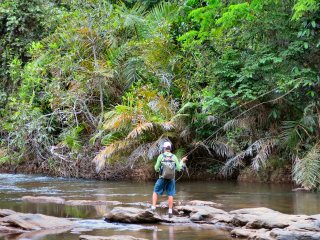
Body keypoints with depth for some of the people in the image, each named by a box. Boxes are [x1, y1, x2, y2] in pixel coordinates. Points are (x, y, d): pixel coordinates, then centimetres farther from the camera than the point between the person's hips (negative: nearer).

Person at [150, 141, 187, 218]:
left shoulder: (161, 156, -7)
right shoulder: (174, 157, -1)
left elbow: (156, 168, -4)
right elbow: (178, 168, 2)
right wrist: (182, 161, 19)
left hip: (162, 179, -2)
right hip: (171, 179, 2)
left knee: (155, 192, 14)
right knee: (170, 195, 8)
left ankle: (153, 207, 0)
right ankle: (170, 212, 3)